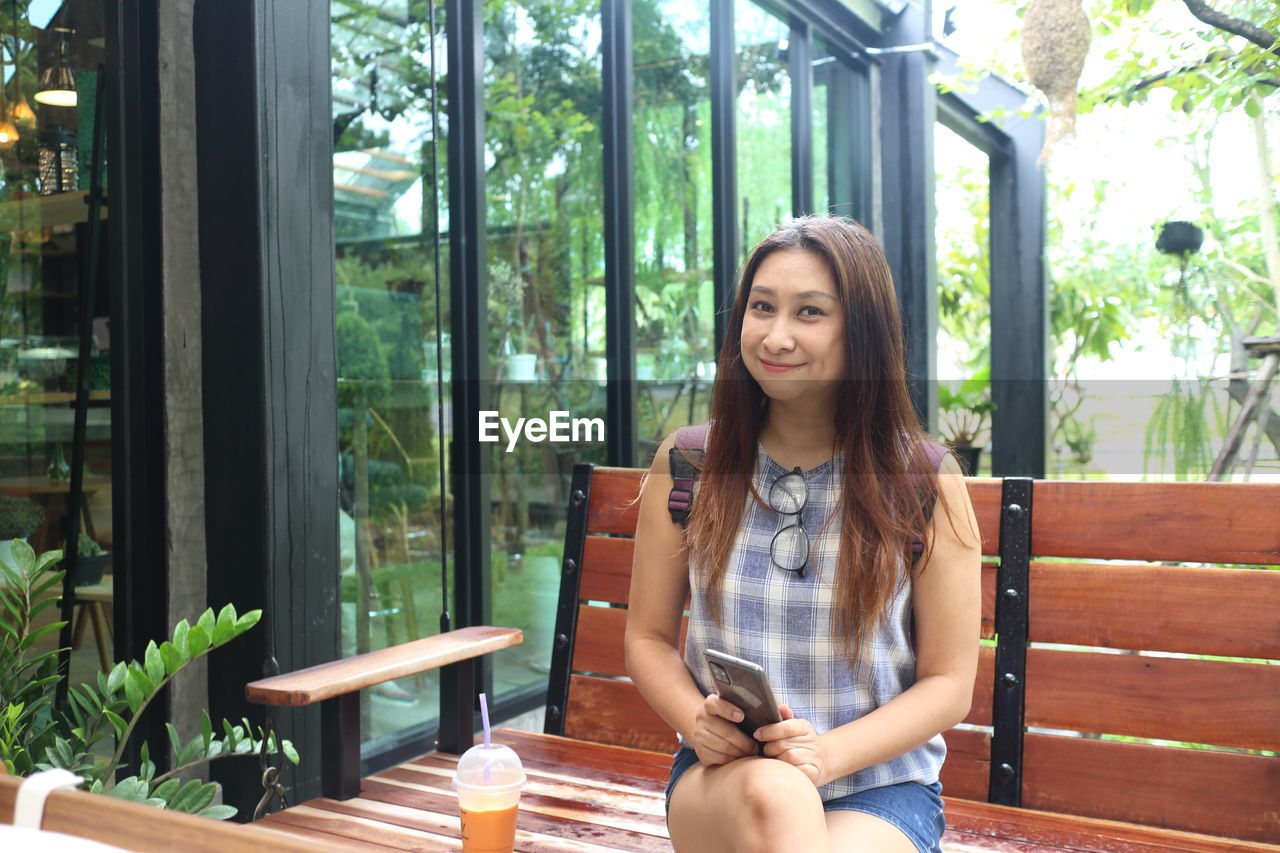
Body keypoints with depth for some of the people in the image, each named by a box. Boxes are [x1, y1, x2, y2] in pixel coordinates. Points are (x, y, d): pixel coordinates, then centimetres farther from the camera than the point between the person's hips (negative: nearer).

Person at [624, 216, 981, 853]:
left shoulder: (925, 482, -4)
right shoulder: (687, 465, 1)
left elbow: (949, 682, -2)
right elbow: (648, 638, 8)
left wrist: (828, 752, -18)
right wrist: (695, 721, -14)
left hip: (879, 783, -1)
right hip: (724, 774, 1)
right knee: (773, 793, -34)